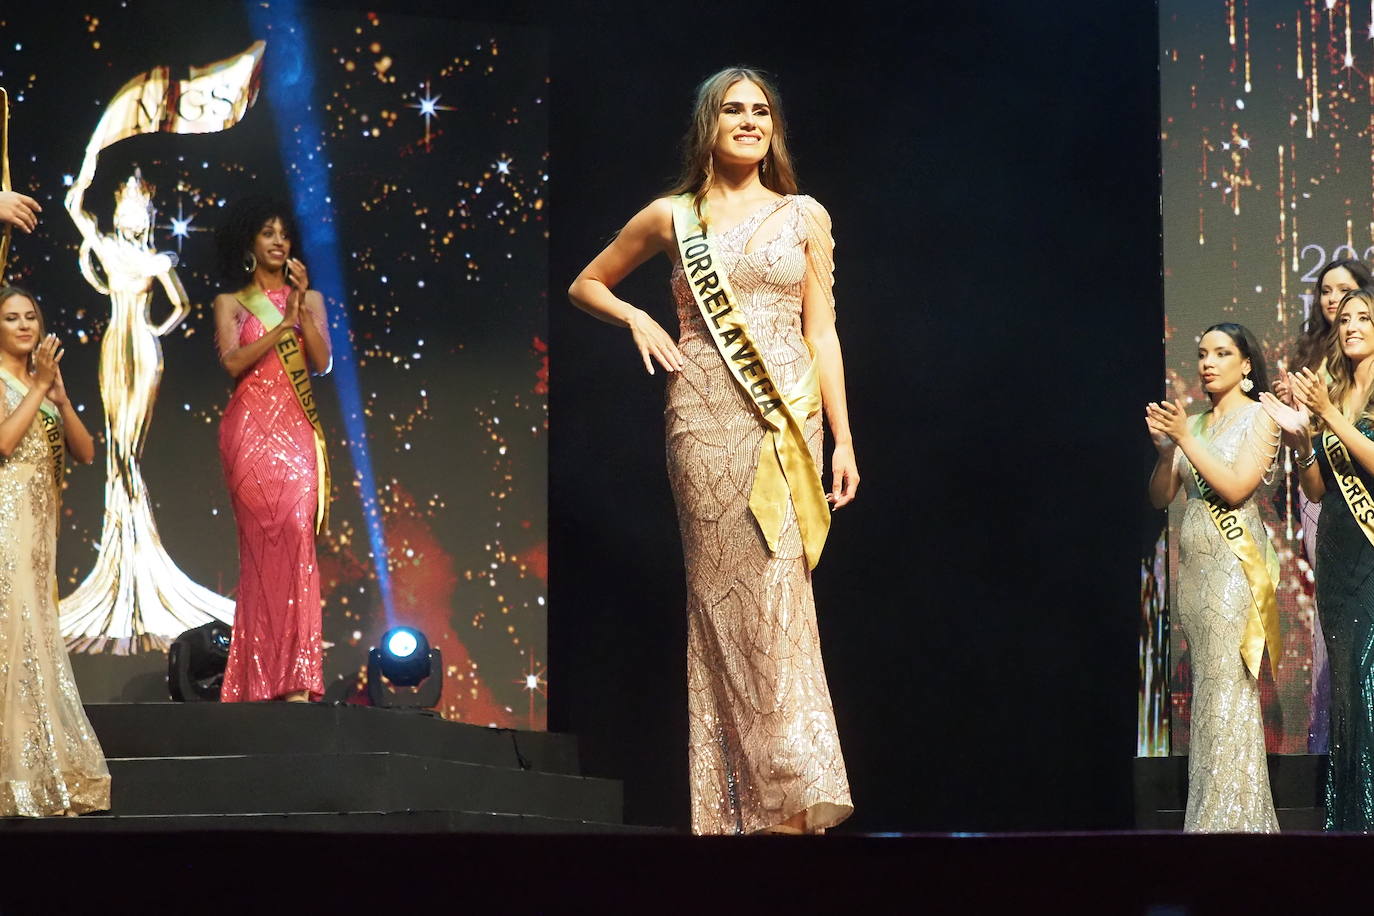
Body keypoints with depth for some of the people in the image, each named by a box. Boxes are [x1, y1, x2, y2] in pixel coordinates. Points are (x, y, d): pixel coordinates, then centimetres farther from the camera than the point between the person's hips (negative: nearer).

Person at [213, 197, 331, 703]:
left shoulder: (309, 298, 17)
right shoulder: (231, 303, 12)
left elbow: (321, 362, 3)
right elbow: (233, 360, -5)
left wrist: (301, 306, -6)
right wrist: (284, 324, -11)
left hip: (296, 429, 2)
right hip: (251, 428, -1)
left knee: (296, 535, -13)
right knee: (265, 540, -10)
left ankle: (293, 678, -17)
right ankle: (264, 678, -11)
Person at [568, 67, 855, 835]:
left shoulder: (806, 217, 10)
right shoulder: (671, 218, 9)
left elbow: (823, 333, 8)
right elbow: (586, 284, 22)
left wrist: (844, 439, 2)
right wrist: (636, 318, 2)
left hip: (788, 420, 0)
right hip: (706, 419, 0)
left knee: (776, 596, -7)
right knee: (723, 597, -4)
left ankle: (789, 796, -5)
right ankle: (735, 802, -4)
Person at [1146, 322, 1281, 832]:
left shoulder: (1259, 417, 0)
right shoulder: (1194, 424, 16)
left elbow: (1237, 488, -12)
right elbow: (1160, 498, 11)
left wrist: (1187, 439, -13)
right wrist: (1166, 447, -6)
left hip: (1234, 560, -6)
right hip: (1193, 560, 6)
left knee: (1226, 687, -11)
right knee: (1206, 689, 4)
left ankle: (1229, 817, -11)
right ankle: (1210, 814, 5)